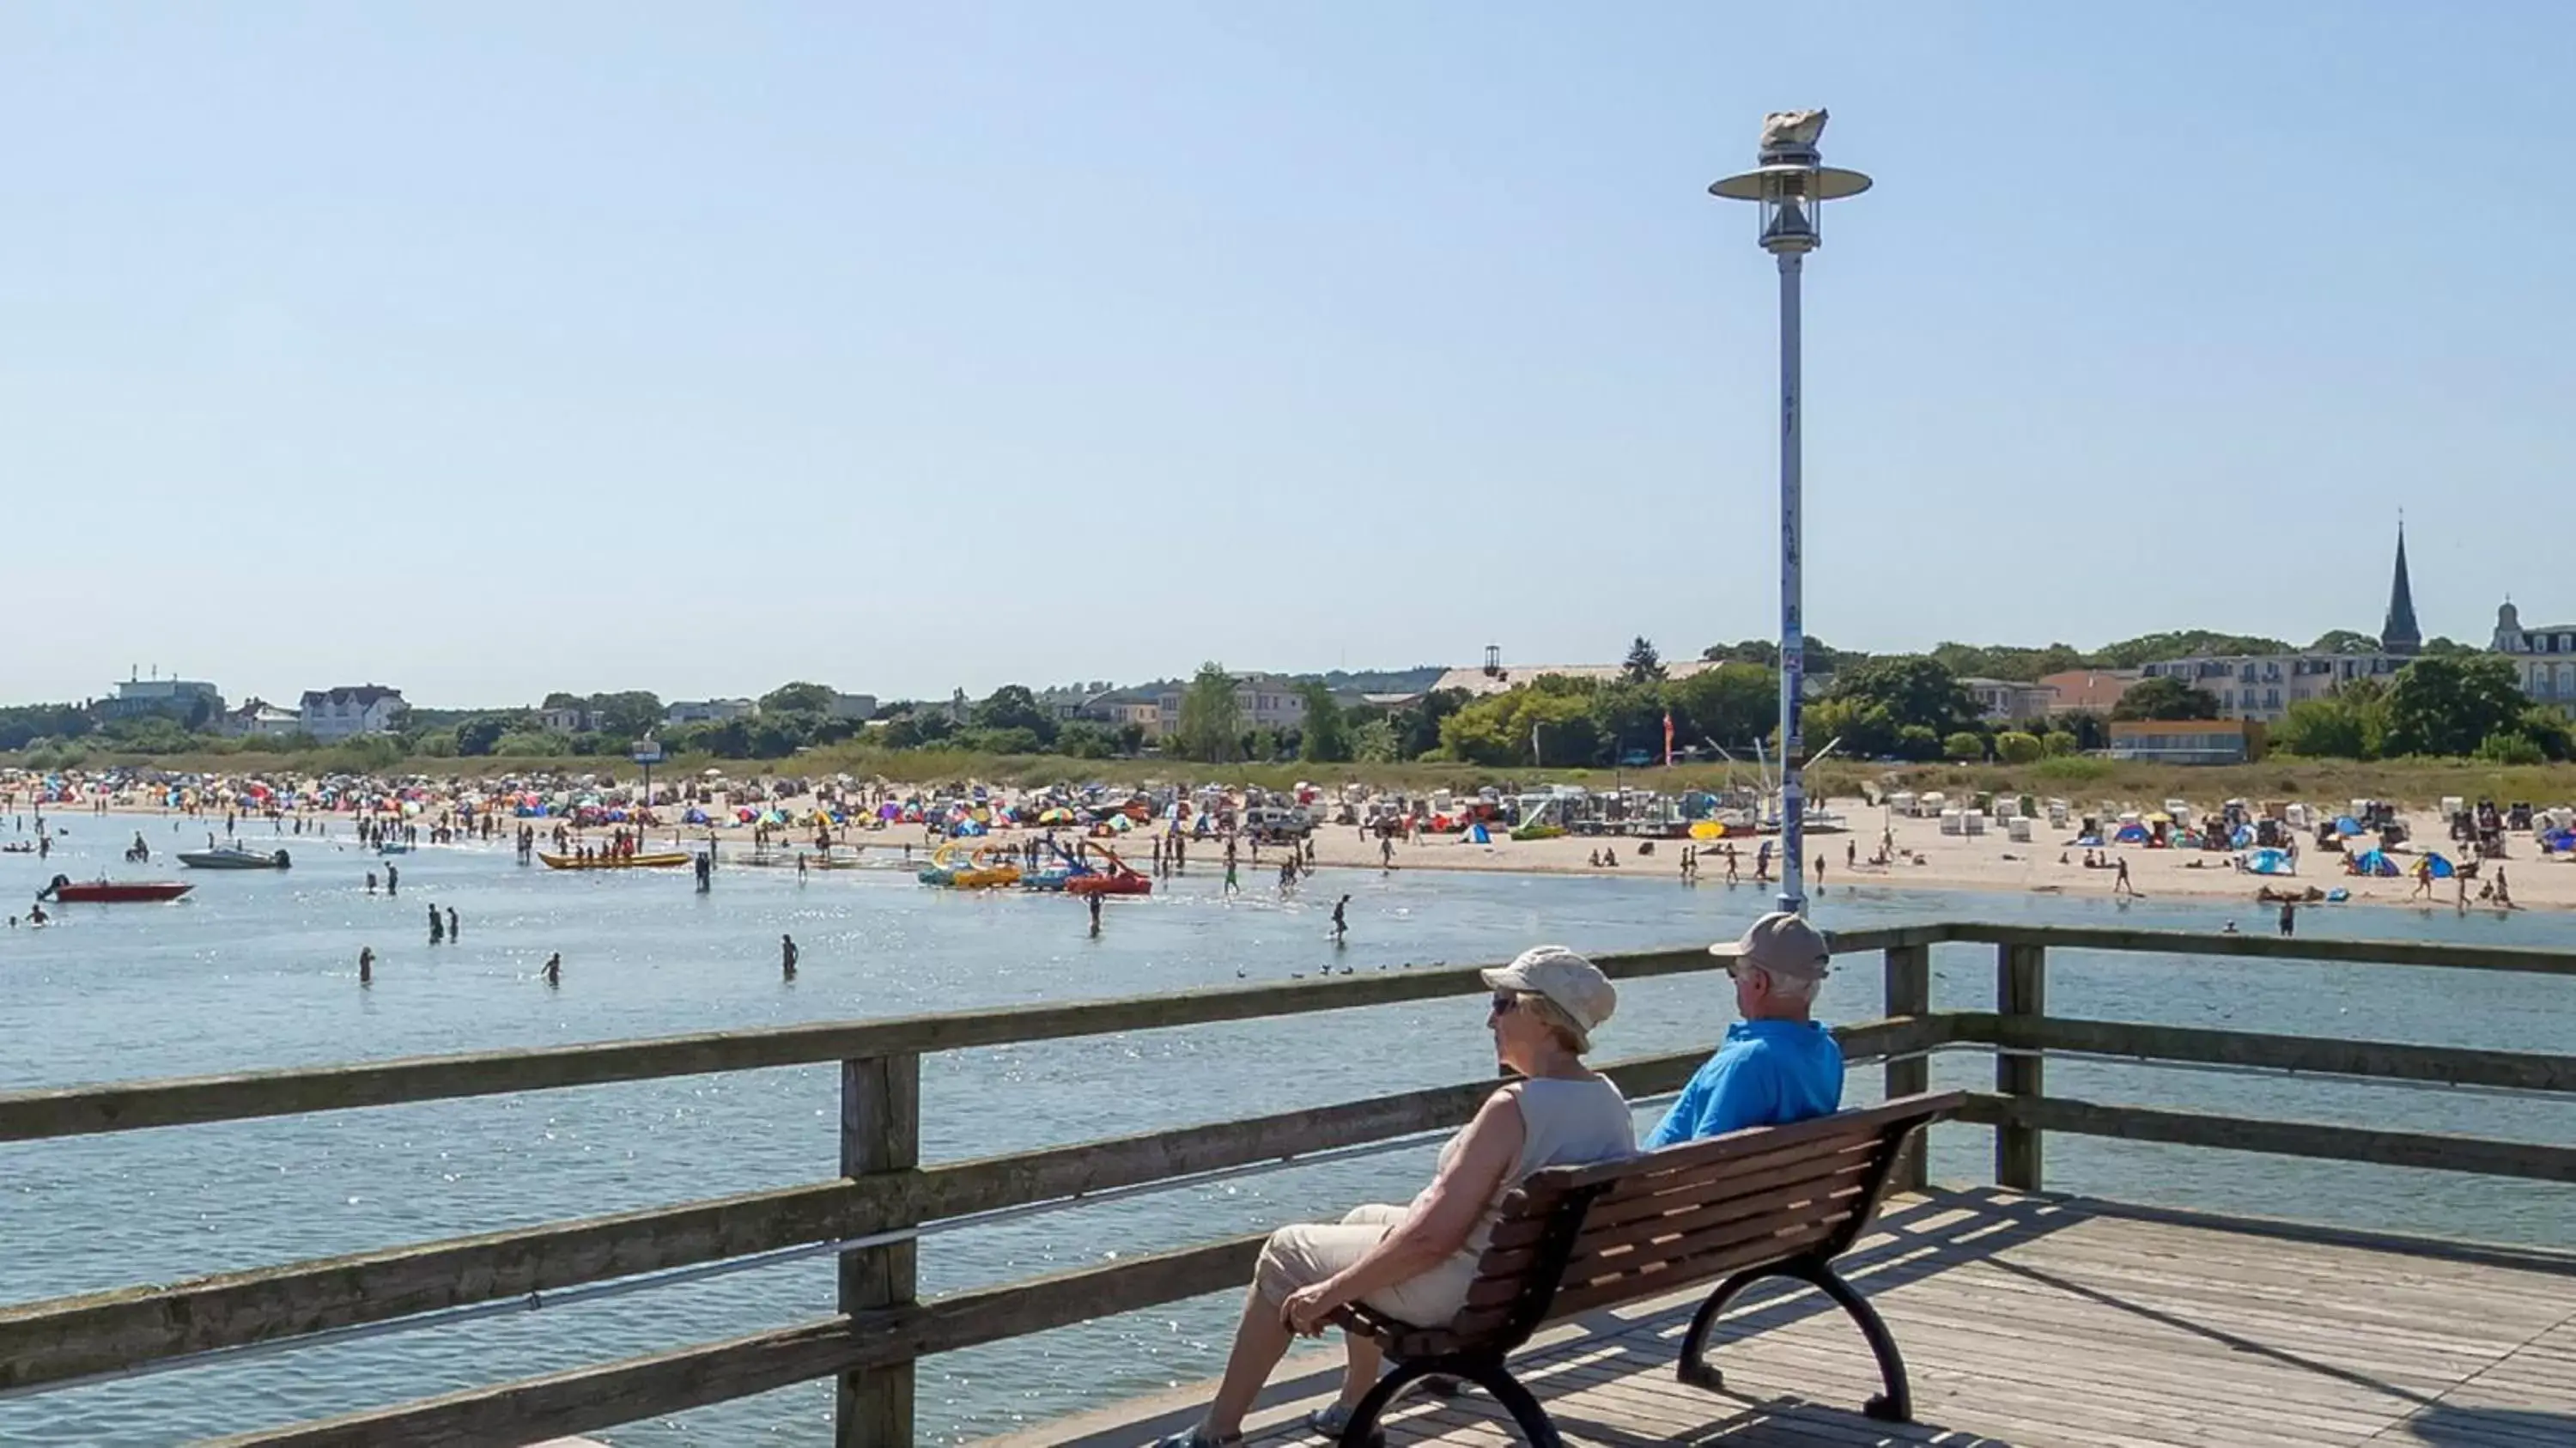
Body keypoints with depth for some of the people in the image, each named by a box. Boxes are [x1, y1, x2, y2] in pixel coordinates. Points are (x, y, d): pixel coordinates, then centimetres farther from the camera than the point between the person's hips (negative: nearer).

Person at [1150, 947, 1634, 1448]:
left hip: (1467, 1293, -9)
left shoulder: (1513, 1107, -28)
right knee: (1362, 1220, 28)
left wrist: (1329, 1293, -16)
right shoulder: (1610, 1100, -2)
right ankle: (1355, 1407, 35)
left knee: (1285, 1253, 9)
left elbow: (1430, 1238, -27)